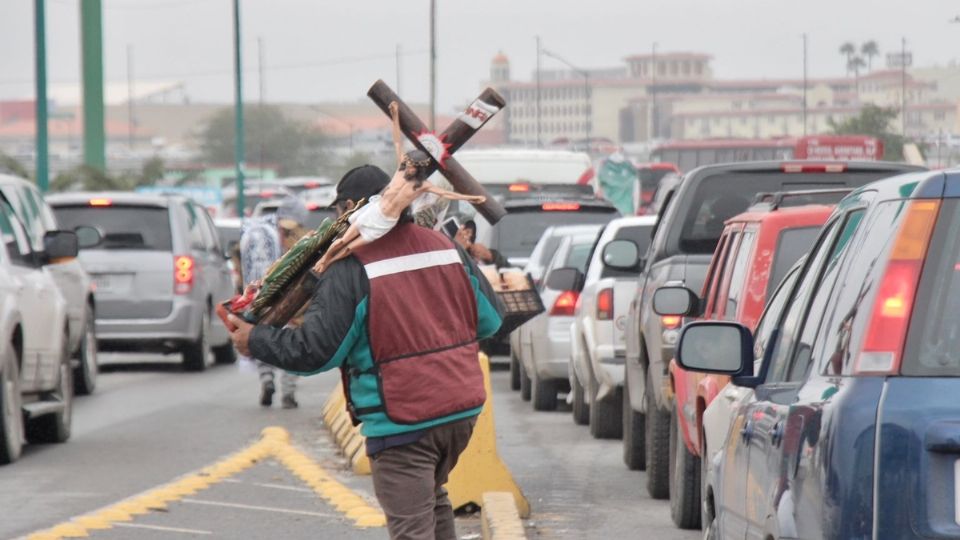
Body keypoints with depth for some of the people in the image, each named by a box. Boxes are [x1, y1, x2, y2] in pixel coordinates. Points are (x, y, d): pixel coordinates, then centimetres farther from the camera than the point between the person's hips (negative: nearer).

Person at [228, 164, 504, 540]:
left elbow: (314, 351, -14)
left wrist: (256, 340, 1)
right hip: (462, 409, 7)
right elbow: (490, 319, 13)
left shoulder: (350, 269, -13)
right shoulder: (447, 248, 6)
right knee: (432, 496, 29)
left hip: (403, 421, -7)